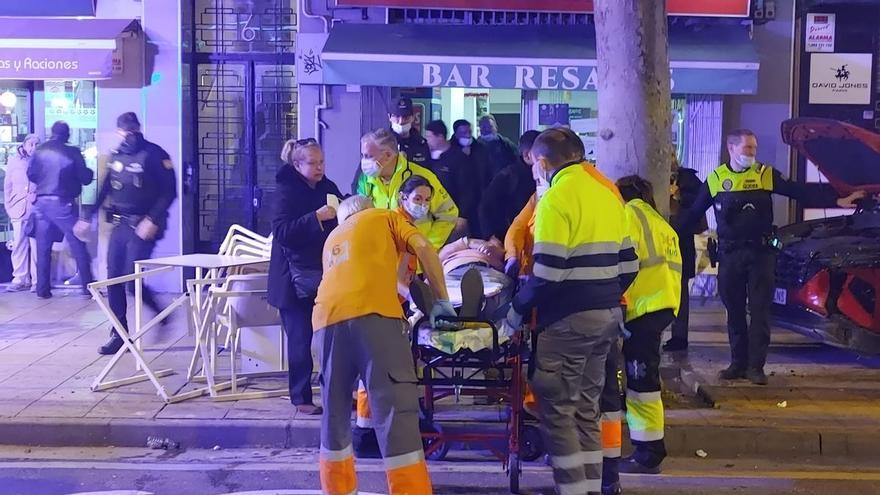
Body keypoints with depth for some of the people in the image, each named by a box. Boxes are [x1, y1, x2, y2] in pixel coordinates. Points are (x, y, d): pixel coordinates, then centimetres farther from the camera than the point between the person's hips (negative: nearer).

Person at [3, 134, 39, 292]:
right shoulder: (13, 161, 12)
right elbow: (7, 186, 14)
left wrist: (38, 195, -10)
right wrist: (9, 207, 8)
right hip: (19, 209, 2)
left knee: (36, 245, -4)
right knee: (19, 245, 2)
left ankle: (37, 279, 1)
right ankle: (20, 279, 7)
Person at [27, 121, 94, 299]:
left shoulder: (39, 151, 3)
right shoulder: (72, 152, -6)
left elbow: (31, 175, 6)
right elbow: (85, 178, -5)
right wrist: (90, 171, 17)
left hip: (42, 202, 4)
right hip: (62, 203, -4)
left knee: (43, 248, 9)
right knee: (78, 246, 3)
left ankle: (42, 289, 10)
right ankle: (88, 287, 3)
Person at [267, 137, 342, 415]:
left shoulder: (328, 188, 9)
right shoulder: (286, 192, -7)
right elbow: (281, 231, -19)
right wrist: (316, 217, -27)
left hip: (326, 273, 5)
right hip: (296, 279, -5)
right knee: (301, 340, 1)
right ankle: (301, 398, 12)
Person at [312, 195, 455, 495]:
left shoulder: (332, 238, 38)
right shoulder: (385, 217, 26)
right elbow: (423, 248, 10)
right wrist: (441, 299, 15)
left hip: (328, 318, 5)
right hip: (372, 313, -5)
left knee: (335, 414, 16)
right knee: (395, 411, -8)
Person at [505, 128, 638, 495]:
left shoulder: (556, 198, -13)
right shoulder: (608, 194, 12)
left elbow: (548, 272, -19)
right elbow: (628, 264, 13)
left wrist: (517, 311, -6)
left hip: (569, 318, -8)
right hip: (608, 314, 8)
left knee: (557, 408, 2)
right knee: (586, 405, 16)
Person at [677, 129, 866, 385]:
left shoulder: (766, 175, 2)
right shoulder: (715, 178, 5)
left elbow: (800, 191, -2)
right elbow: (694, 212, 11)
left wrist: (836, 200, -10)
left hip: (760, 252, -1)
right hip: (729, 254, 1)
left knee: (760, 310, -1)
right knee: (734, 311, 8)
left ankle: (755, 366, 6)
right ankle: (738, 363, 18)